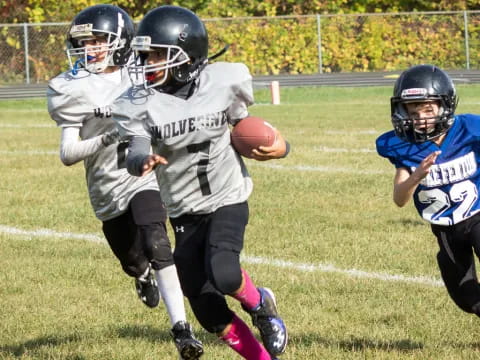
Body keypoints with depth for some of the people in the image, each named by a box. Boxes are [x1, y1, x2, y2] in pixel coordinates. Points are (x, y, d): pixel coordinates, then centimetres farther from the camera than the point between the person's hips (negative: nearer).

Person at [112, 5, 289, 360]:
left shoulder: (224, 83, -10)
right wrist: (143, 161, -51)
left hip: (228, 200, -2)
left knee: (223, 273, -30)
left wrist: (277, 145, -8)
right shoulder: (138, 104, -13)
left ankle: (260, 304, 4)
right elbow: (134, 151, -29)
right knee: (211, 315, 0)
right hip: (185, 213, 2)